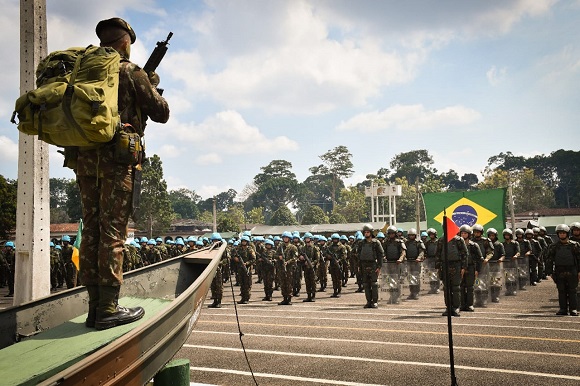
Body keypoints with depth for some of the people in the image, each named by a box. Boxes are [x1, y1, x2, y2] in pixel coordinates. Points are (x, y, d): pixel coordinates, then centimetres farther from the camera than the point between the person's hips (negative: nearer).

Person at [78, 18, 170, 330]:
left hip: (84, 158, 6)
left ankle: (95, 306, 10)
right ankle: (108, 309, -5)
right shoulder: (131, 72, 0)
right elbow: (161, 113, 2)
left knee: (91, 230, 6)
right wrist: (152, 85, 21)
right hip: (115, 158, -6)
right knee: (112, 232, -6)